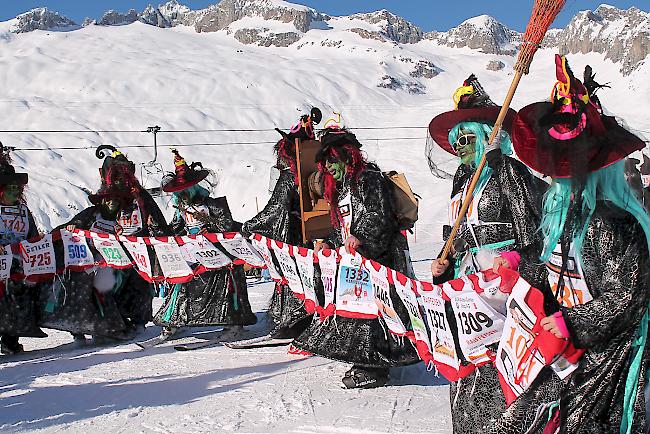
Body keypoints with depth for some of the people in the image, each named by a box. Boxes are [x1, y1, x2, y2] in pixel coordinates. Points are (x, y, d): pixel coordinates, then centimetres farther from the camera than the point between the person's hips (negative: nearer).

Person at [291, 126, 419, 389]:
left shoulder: (369, 178, -9)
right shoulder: (340, 187, 20)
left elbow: (382, 217, -17)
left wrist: (360, 238, -27)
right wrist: (329, 243, 12)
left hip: (377, 255, -10)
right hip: (353, 258, 10)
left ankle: (375, 369, -7)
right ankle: (364, 362, 17)